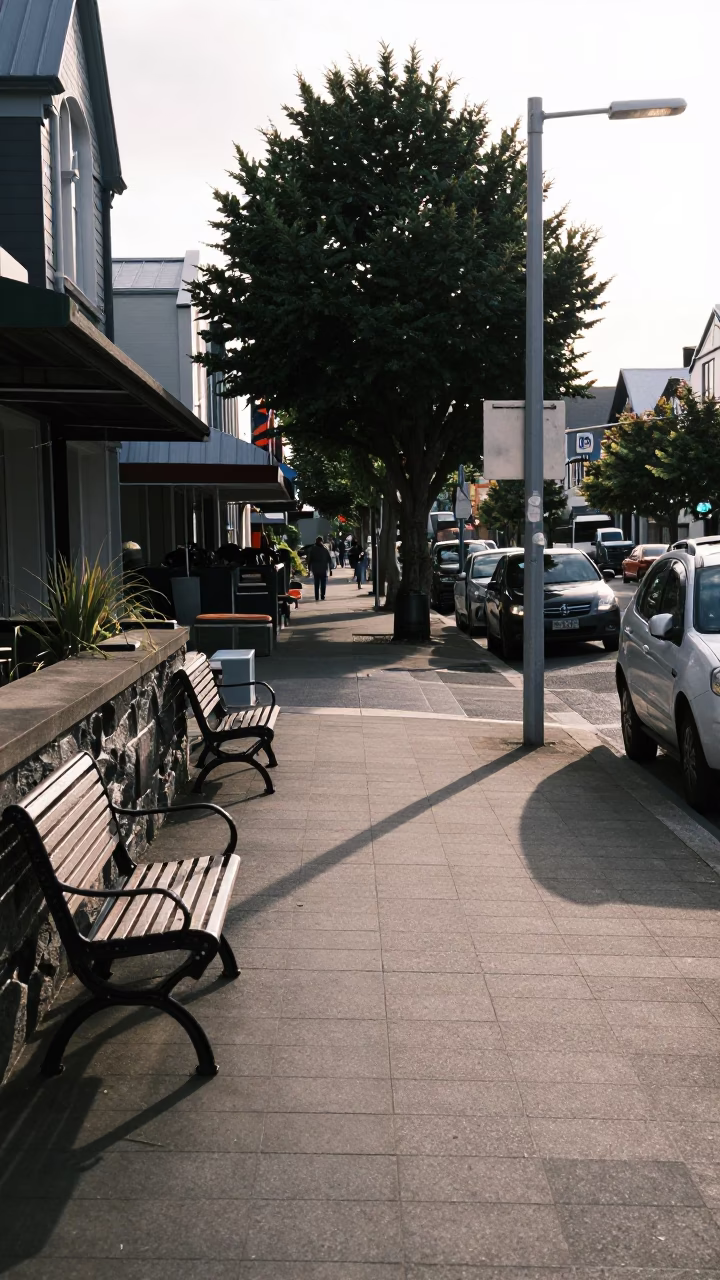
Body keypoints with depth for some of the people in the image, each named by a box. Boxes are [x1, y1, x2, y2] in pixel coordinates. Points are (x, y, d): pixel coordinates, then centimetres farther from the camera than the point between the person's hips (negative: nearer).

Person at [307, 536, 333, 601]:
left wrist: (309, 568, 7)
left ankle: (317, 597, 4)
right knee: (323, 583, 3)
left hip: (315, 569, 1)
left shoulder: (312, 549, 1)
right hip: (324, 569, -1)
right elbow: (330, 559, -1)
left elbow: (309, 559, 2)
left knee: (316, 584, 8)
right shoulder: (325, 549, -1)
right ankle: (322, 596, -4)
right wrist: (330, 567, 5)